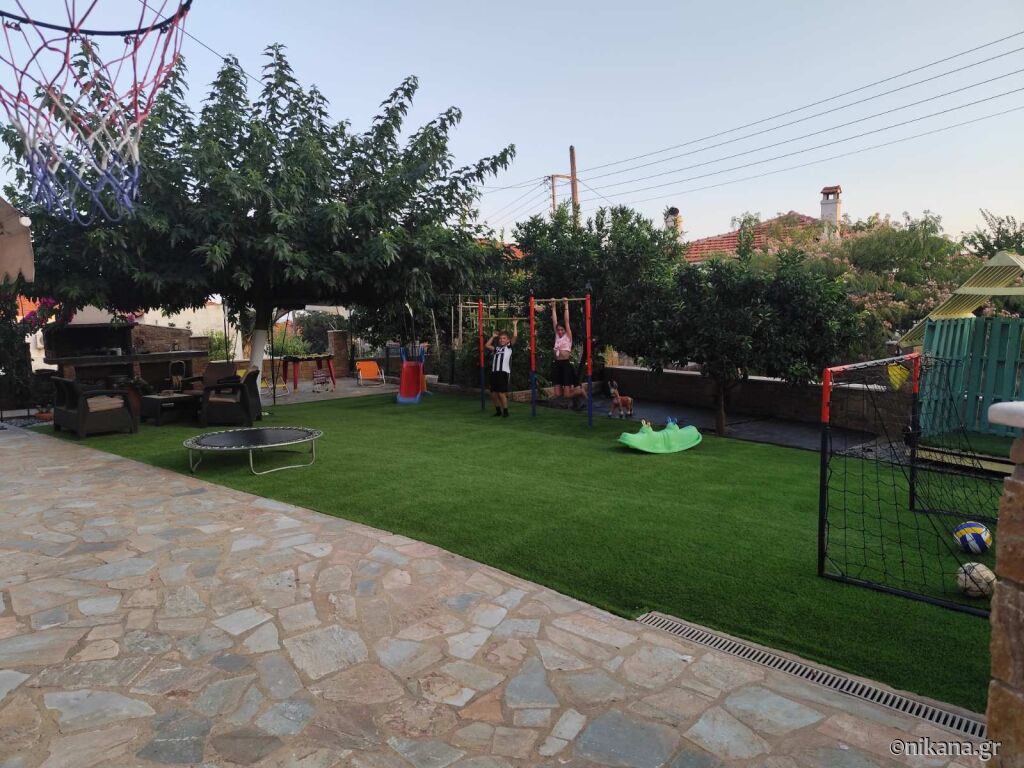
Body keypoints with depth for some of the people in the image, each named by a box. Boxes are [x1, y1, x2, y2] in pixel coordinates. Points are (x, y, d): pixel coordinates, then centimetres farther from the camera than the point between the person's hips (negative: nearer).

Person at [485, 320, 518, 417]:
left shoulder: (509, 347, 8)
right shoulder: (497, 348, 22)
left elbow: (515, 336, -2)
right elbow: (487, 345, 30)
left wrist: (515, 325, 4)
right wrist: (493, 336, 31)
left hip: (504, 372, -6)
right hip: (494, 372, 6)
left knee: (501, 393, -11)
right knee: (493, 394, 5)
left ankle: (505, 411, 3)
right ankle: (498, 411, 21)